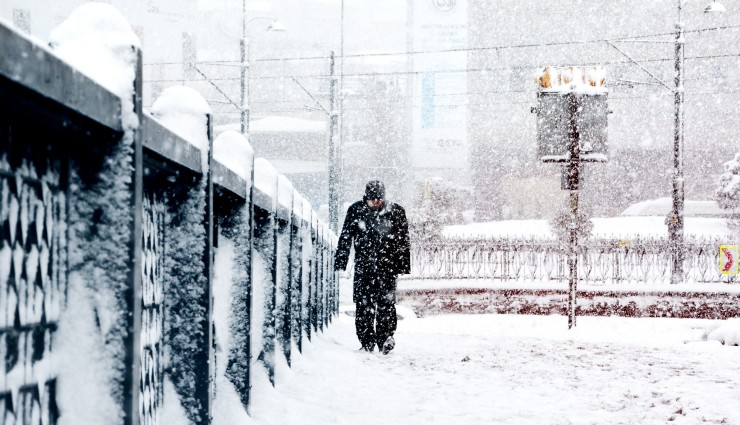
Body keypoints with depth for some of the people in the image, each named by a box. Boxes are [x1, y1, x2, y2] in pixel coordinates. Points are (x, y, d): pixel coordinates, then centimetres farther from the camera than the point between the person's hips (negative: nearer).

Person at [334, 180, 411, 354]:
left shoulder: (396, 211, 3)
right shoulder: (356, 210, 5)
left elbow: (403, 241, 7)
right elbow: (345, 238, 9)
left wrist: (403, 265, 3)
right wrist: (340, 262, 5)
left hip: (387, 265, -1)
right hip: (363, 265, 1)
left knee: (385, 301, -9)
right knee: (363, 303, 0)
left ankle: (386, 337, -7)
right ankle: (366, 341, 6)